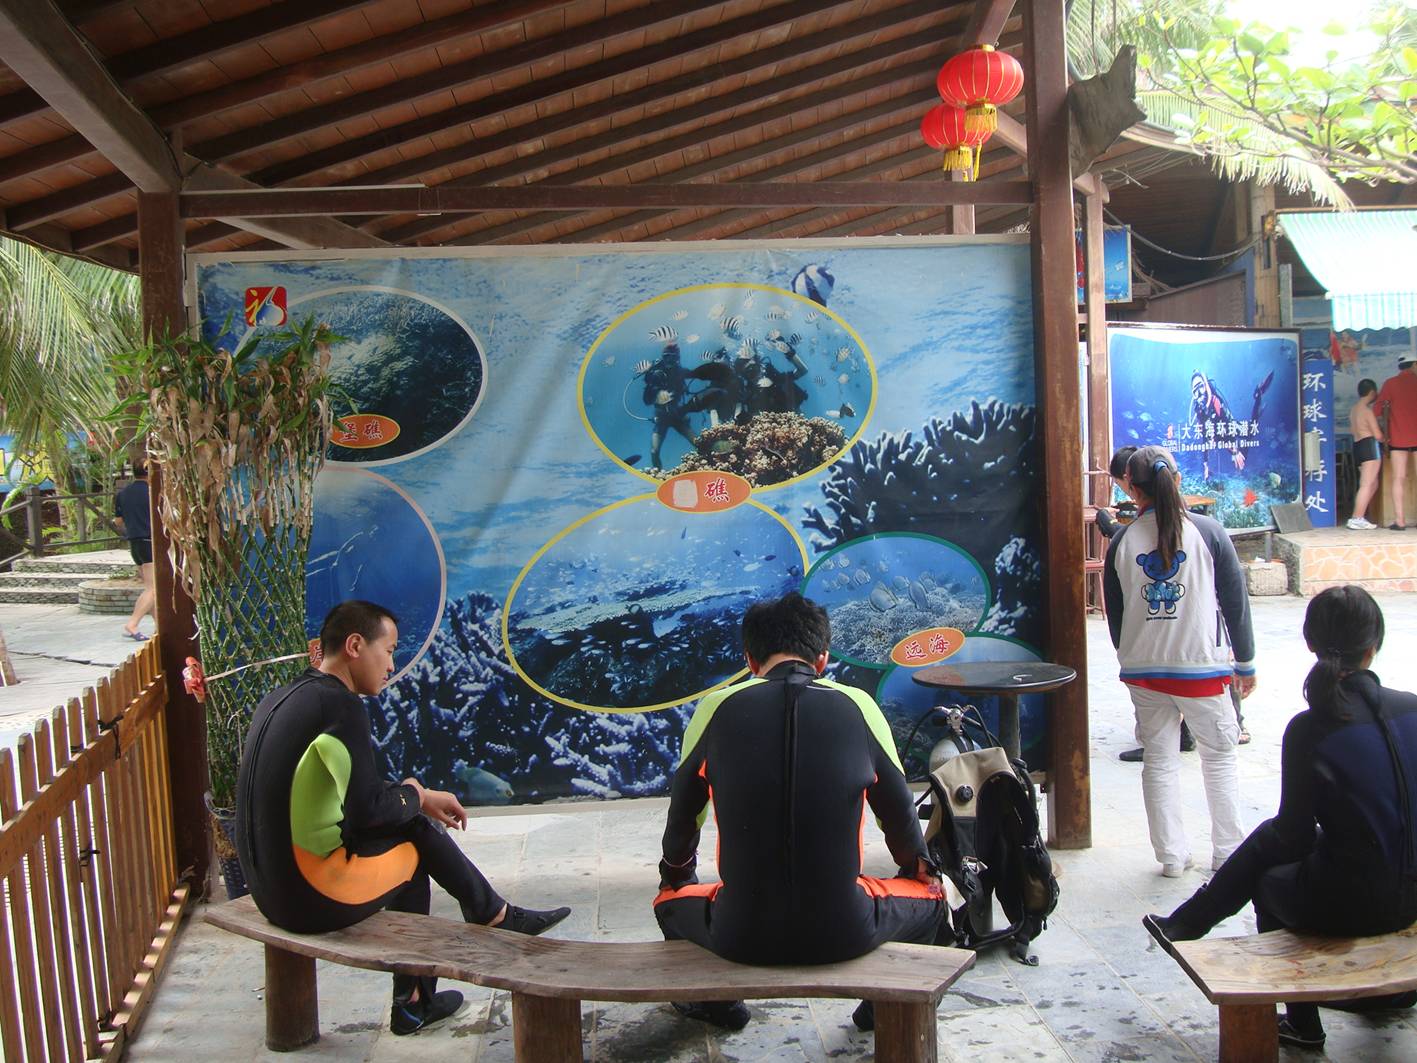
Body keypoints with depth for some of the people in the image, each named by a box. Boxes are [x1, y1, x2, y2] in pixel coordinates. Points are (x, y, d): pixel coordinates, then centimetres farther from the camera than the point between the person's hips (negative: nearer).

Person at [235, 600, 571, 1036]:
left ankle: (414, 1002, 25)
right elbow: (367, 808, -21)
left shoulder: (282, 698, 11)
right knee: (422, 835, 6)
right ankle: (497, 918, 26)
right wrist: (414, 795, 0)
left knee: (410, 851, 20)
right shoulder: (340, 705, -17)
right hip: (315, 898, -9)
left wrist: (417, 798, 15)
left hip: (271, 890, 9)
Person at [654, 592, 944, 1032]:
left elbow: (683, 811, 16)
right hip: (844, 934, 0)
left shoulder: (717, 707, 1)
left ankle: (715, 999, 34)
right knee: (929, 895, 30)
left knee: (671, 901, 32)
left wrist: (676, 875, 37)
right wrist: (920, 870, 36)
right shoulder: (857, 706, 1)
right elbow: (899, 810, 15)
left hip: (743, 937, 0)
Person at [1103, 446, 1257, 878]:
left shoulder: (1121, 543, -2)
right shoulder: (1208, 533, -7)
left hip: (1143, 671, 2)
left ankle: (1171, 855, 17)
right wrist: (1245, 662, 9)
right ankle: (1227, 852, 21)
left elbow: (1114, 614, 4)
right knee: (1219, 758, 14)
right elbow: (1235, 600, -1)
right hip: (1202, 666, -1)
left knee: (1159, 761, 11)